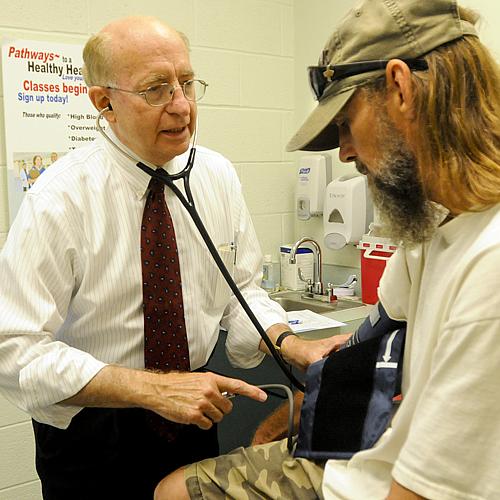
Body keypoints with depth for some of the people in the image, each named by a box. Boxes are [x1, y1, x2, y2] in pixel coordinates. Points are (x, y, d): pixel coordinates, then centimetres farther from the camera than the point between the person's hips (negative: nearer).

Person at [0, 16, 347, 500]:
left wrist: (290, 345, -18)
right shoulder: (59, 199, -21)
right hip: (90, 430, -4)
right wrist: (153, 388, -30)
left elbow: (241, 289, 1)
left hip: (191, 418, 4)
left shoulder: (218, 175, -6)